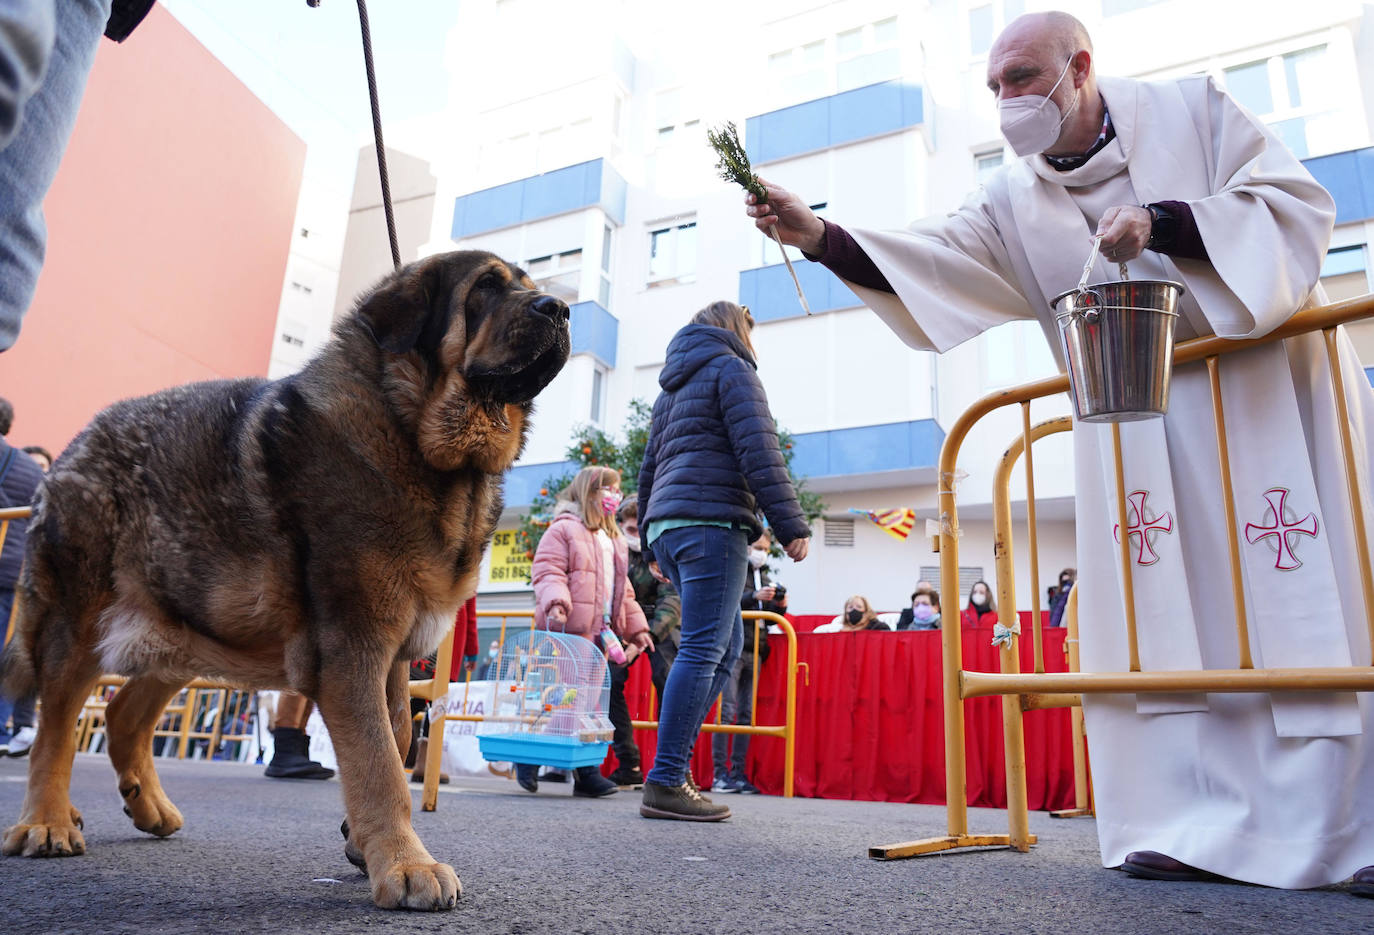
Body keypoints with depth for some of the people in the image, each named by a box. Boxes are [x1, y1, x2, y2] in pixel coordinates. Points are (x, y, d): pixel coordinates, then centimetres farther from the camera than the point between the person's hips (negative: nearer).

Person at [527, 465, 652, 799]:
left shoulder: (615, 540, 24)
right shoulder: (564, 530, -1)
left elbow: (623, 589, 28)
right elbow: (547, 571, -12)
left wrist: (636, 626, 22)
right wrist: (555, 602, -29)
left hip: (601, 633, 8)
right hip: (567, 630, -8)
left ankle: (586, 773, 13)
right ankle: (528, 758, 11)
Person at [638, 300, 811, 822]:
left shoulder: (672, 386, 29)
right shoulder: (731, 368, 3)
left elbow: (649, 469, 27)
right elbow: (759, 452, -10)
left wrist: (651, 541, 30)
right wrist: (792, 525, -12)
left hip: (668, 524, 9)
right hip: (712, 522, -9)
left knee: (726, 644, 11)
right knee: (703, 650, -10)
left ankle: (672, 766, 7)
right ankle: (664, 784, -12)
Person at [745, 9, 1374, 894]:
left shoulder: (1194, 108, -1)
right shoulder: (1013, 200, 5)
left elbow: (1302, 203, -6)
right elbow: (934, 259, -7)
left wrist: (1164, 223, -21)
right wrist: (820, 235, -21)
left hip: (1269, 383, -2)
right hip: (1140, 418, 2)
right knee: (1166, 619, -6)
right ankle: (1199, 826, -1)